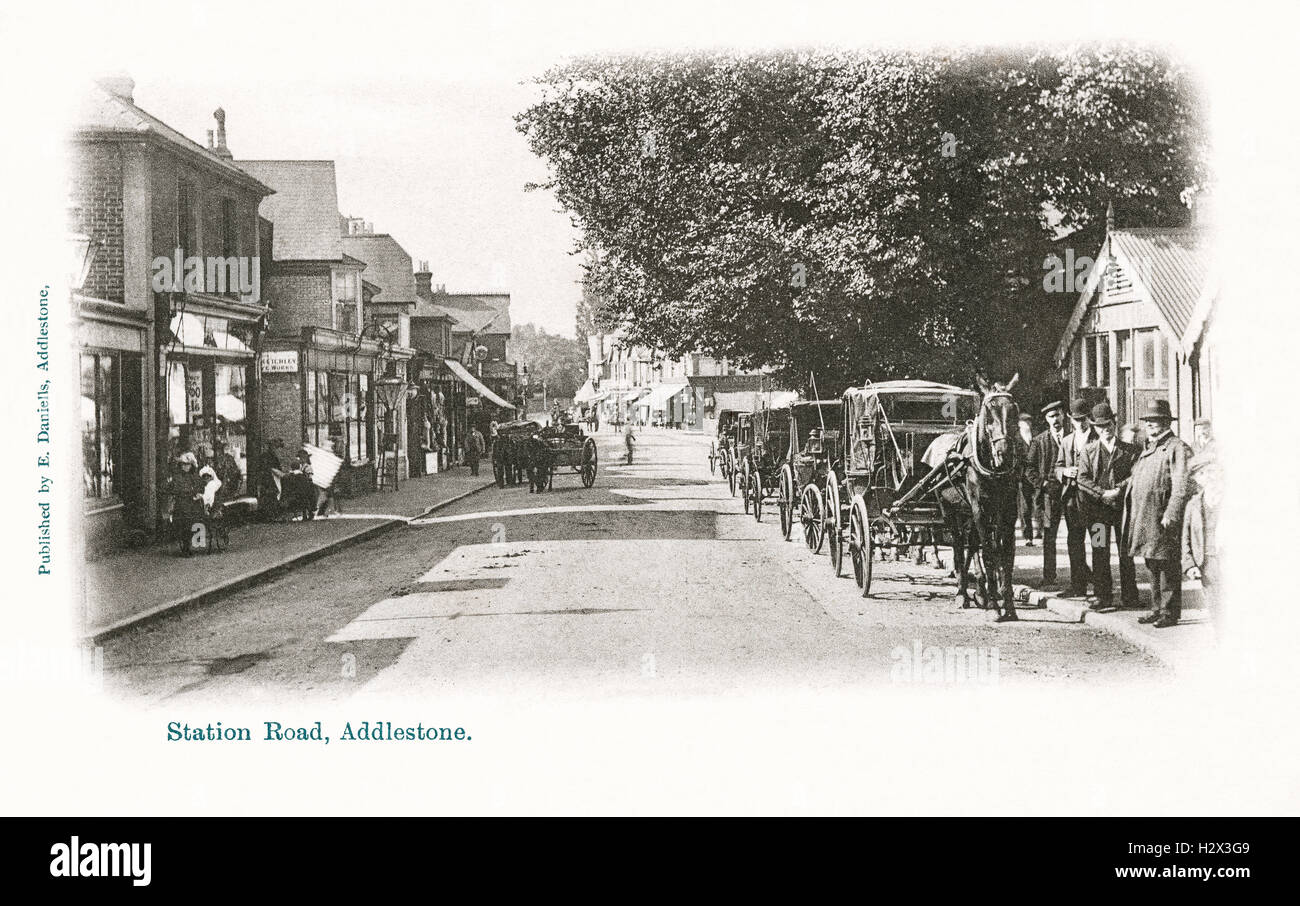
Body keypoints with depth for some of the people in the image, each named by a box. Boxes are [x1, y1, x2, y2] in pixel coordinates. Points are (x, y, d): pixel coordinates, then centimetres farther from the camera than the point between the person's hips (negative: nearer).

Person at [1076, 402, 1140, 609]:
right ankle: (1103, 596, 4)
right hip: (1097, 508, 0)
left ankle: (1129, 597, 9)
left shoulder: (1130, 450, 8)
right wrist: (1103, 493, -12)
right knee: (1100, 553, -1)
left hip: (1124, 505, 0)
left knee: (1126, 553, 2)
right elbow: (1082, 479, 1)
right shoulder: (1089, 451, 9)